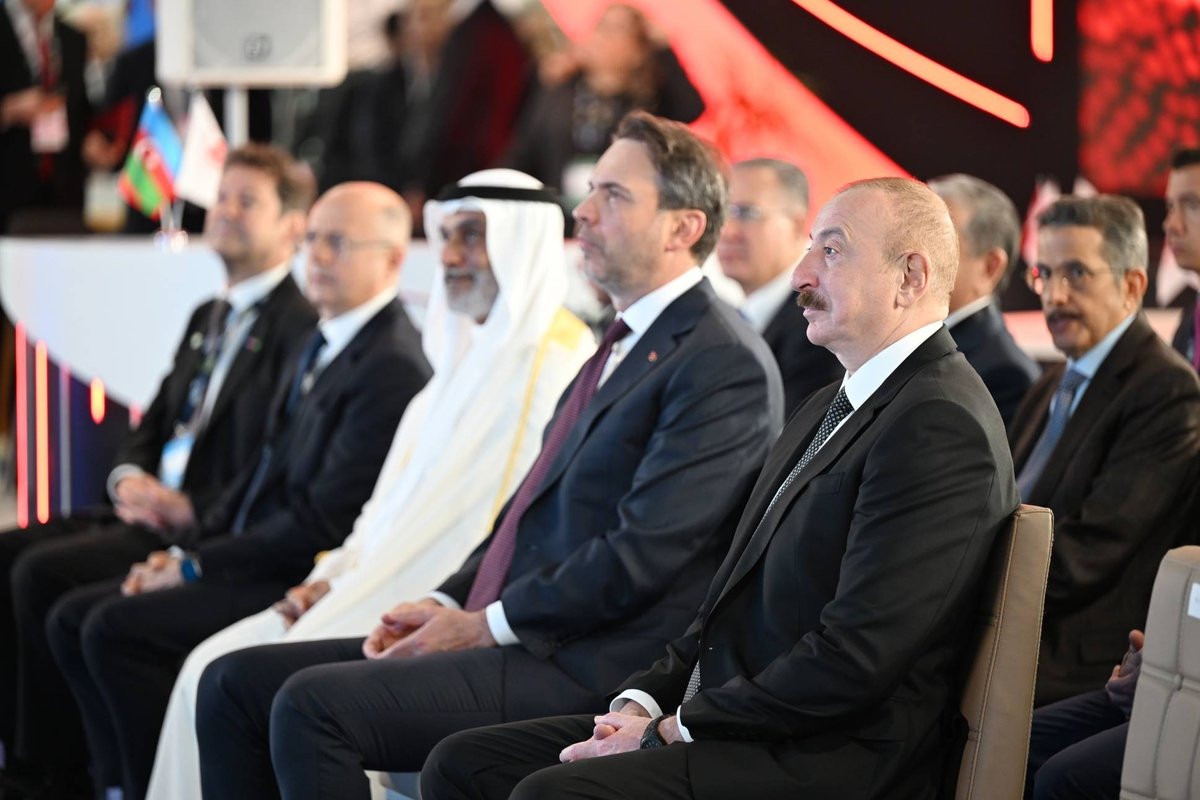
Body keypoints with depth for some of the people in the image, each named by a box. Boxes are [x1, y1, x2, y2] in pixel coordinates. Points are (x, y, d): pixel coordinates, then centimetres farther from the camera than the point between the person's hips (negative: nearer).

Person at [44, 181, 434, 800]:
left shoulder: (394, 368, -17)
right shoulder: (320, 346, 15)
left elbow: (324, 521, -20)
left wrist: (196, 566, -13)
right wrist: (183, 550, 5)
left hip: (305, 581, -10)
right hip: (261, 560, 10)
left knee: (117, 629, -22)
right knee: (73, 619, 3)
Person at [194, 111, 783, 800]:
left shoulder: (726, 364, -11)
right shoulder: (624, 344, 22)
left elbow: (643, 554, -19)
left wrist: (486, 625, -13)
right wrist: (448, 604, 7)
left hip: (582, 668, -10)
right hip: (507, 636, 10)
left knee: (312, 705, -25)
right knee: (235, 685, 2)